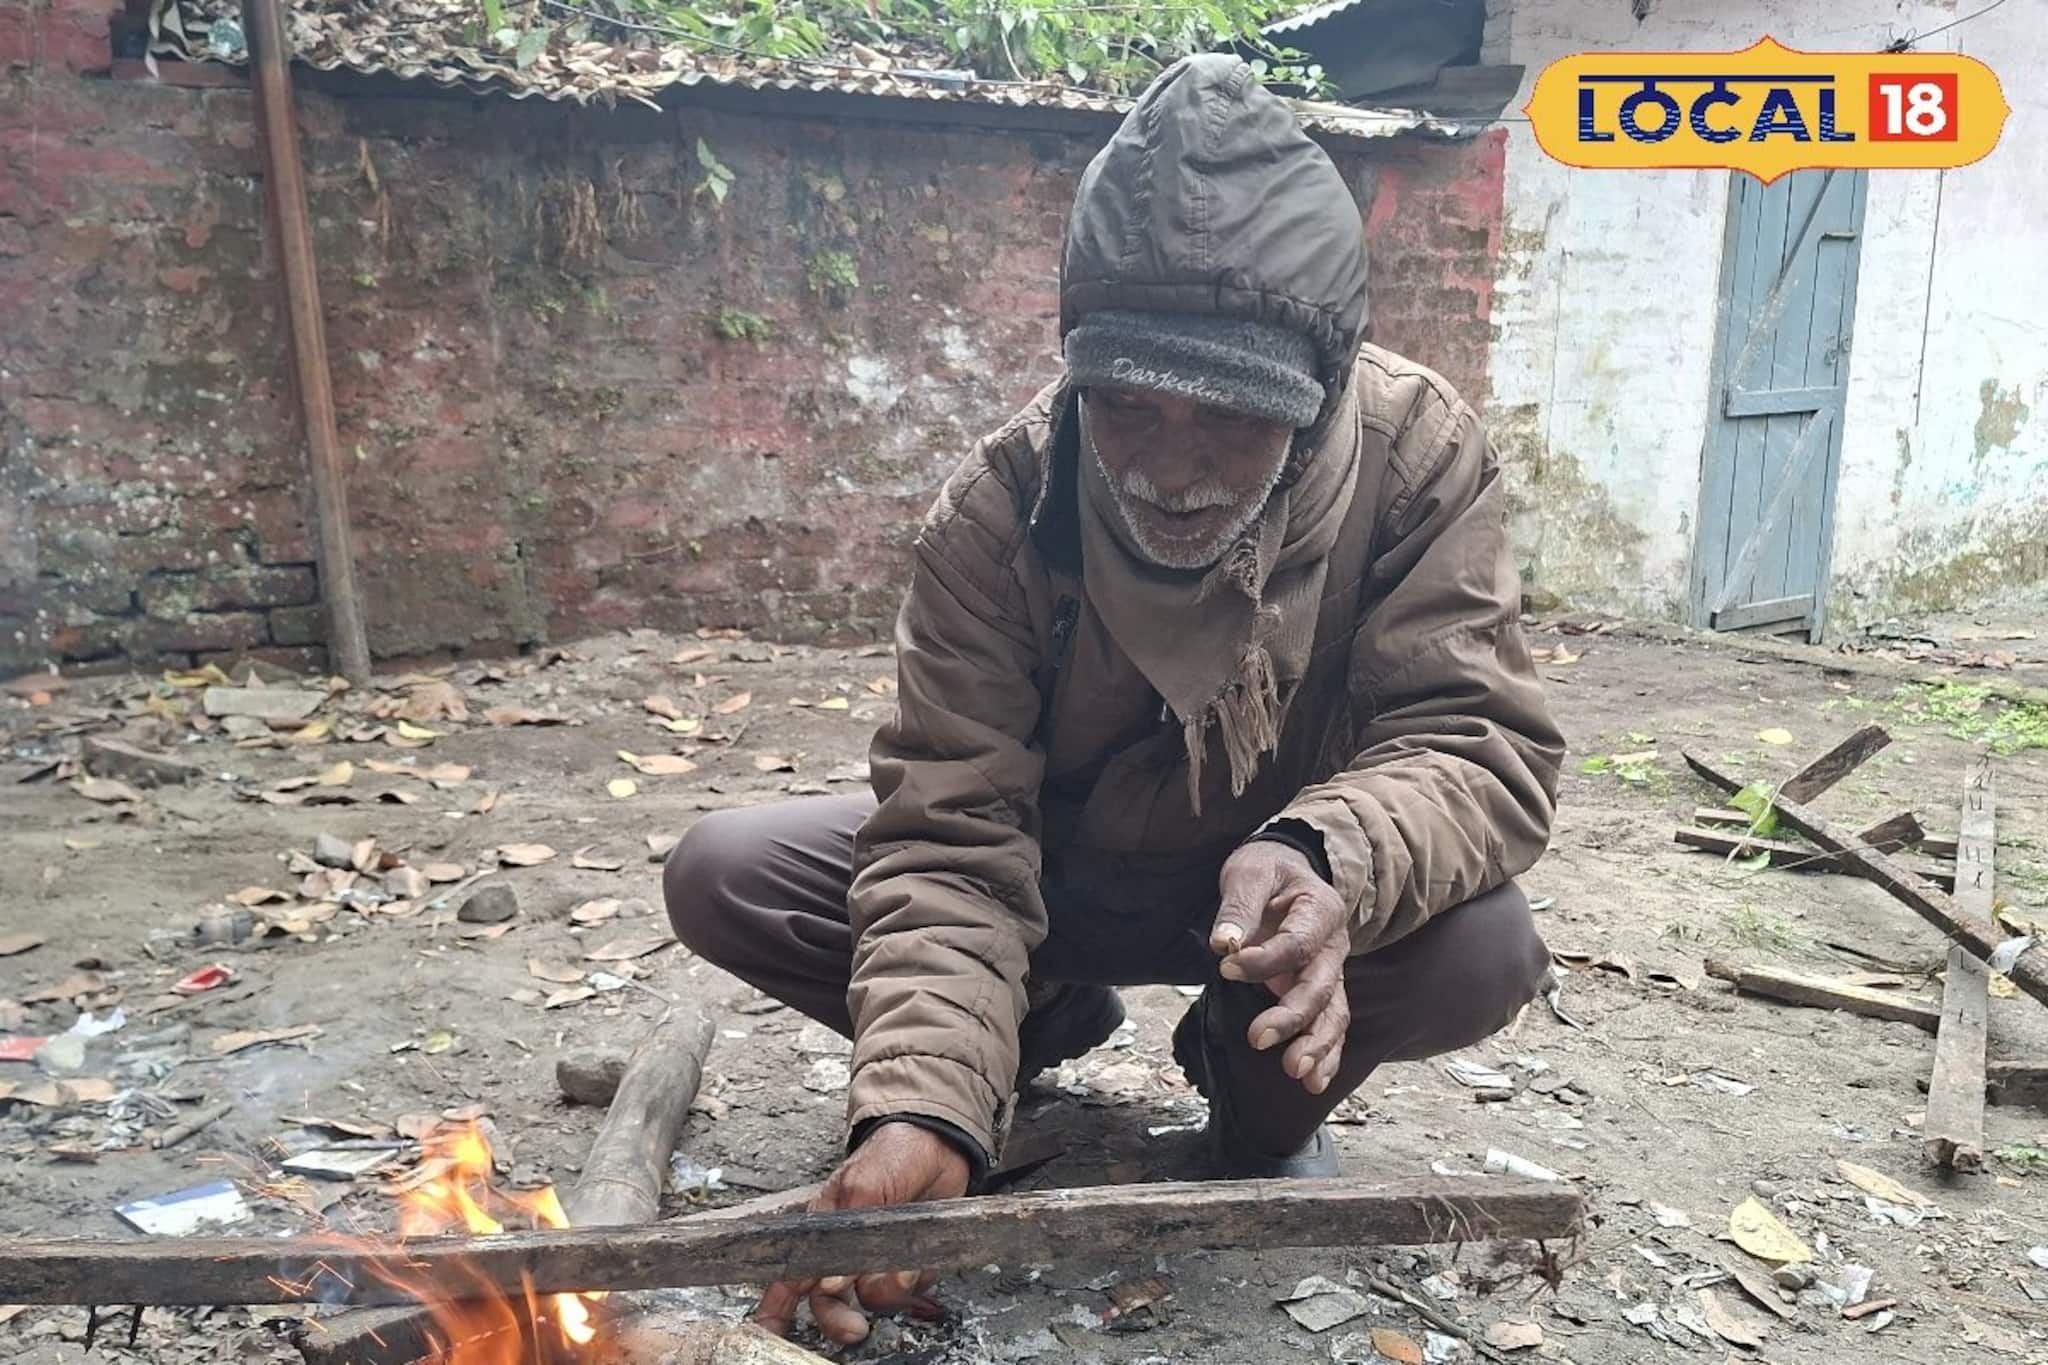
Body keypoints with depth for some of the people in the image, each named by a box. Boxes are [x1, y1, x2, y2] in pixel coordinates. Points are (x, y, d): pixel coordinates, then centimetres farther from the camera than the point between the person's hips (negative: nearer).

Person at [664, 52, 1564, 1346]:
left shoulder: (1418, 453, -23)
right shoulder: (998, 510, -25)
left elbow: (1481, 740, -27)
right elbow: (953, 843, -28)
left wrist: (1326, 855, -50)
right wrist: (923, 1107, -45)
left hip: (1280, 886, 0)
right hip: (1054, 871, 1)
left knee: (1486, 950, -33)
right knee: (723, 877, -16)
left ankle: (1261, 1093, 4)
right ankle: (1044, 1024, 11)